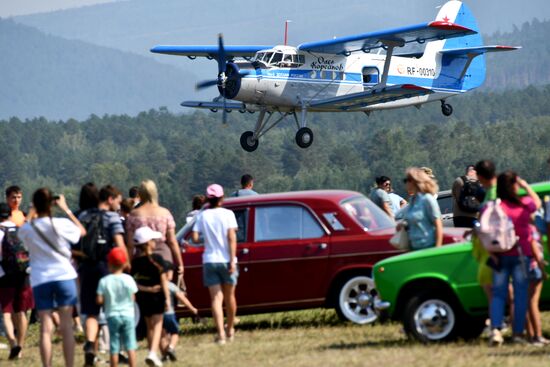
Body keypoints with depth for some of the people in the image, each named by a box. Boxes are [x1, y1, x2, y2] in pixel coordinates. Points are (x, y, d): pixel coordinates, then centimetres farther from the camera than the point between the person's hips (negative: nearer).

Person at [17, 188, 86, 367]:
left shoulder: (27, 229, -6)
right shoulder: (62, 224, -9)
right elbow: (82, 231, 10)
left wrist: (33, 213, 14)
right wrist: (66, 209, 11)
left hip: (40, 280, 1)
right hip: (64, 277, -1)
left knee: (46, 329, 2)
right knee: (66, 327, 4)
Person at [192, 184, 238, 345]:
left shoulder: (202, 216, 1)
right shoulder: (227, 214, -4)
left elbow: (194, 238, -5)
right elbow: (232, 238, -11)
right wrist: (232, 261, -12)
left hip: (209, 260, 1)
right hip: (226, 259, -1)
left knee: (216, 298, -1)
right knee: (229, 296, 16)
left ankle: (221, 333, -15)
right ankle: (230, 330, 31)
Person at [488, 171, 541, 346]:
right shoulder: (524, 205, -5)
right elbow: (537, 202, 18)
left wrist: (491, 252, -8)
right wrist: (526, 186, 21)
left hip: (500, 257, 1)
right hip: (521, 254, -1)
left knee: (498, 294, 6)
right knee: (520, 294, 6)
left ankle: (495, 330, -10)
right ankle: (518, 332, 5)